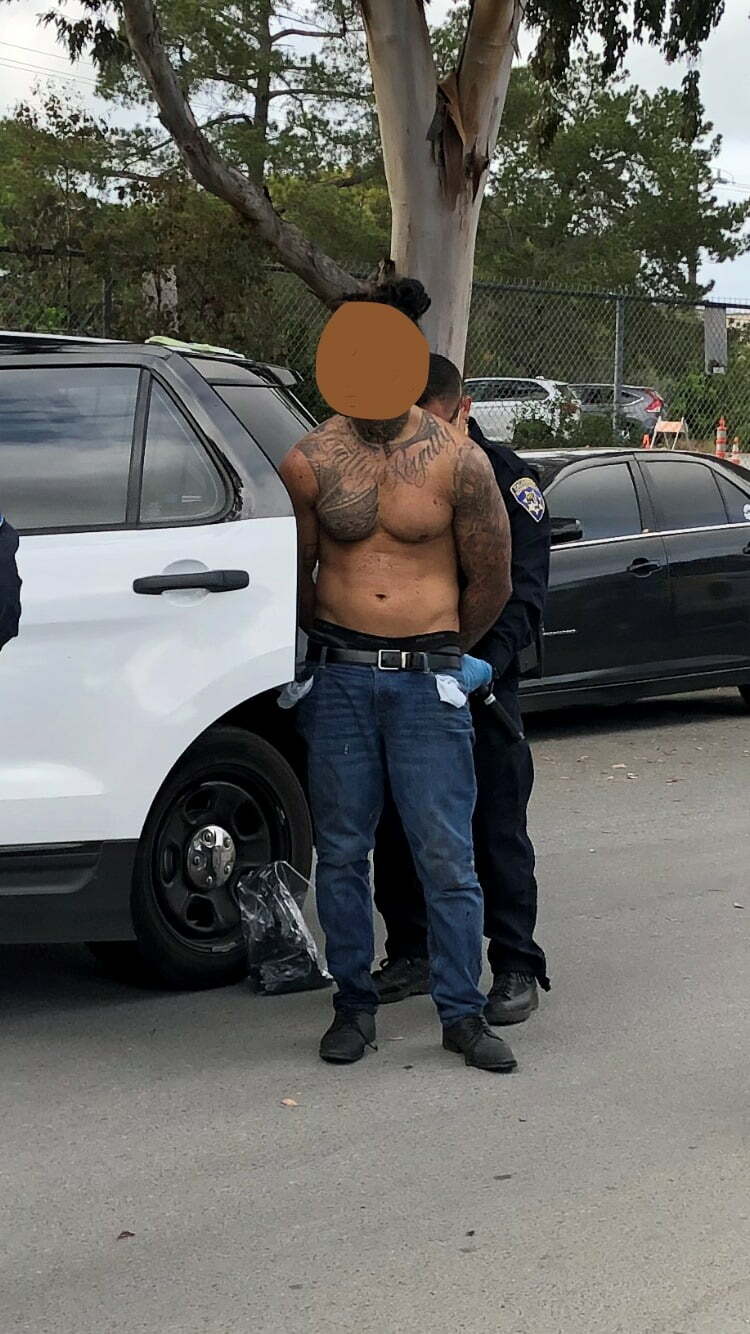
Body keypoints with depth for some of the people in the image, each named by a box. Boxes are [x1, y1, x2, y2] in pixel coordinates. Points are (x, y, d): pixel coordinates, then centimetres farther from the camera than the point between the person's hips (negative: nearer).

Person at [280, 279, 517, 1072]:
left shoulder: (458, 461, -3)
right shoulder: (309, 462, 0)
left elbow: (491, 580, 6)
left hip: (428, 680, -1)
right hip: (336, 677, 2)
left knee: (447, 856, -1)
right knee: (342, 851, 7)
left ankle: (462, 1013, 9)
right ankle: (353, 1006, 19)